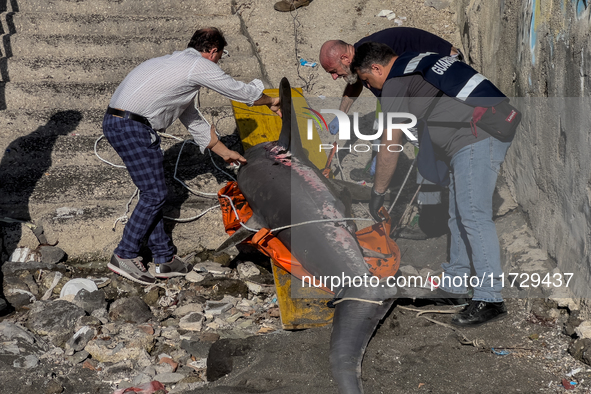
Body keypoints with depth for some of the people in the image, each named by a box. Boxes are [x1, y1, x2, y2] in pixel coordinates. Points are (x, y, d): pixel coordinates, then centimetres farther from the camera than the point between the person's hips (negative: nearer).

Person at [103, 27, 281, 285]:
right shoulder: (201, 66, -5)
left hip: (115, 121, 10)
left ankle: (164, 258, 19)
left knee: (153, 192, 14)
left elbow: (193, 120, 31)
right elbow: (243, 92, 5)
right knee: (154, 194, -3)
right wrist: (271, 102, 25)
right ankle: (124, 256, 6)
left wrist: (225, 152, 37)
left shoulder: (178, 63, 25)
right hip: (132, 127, -10)